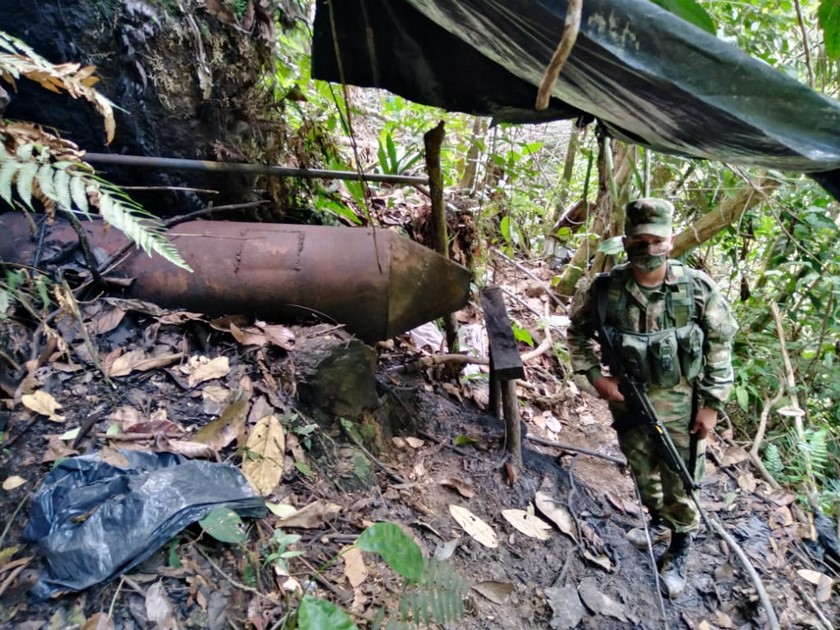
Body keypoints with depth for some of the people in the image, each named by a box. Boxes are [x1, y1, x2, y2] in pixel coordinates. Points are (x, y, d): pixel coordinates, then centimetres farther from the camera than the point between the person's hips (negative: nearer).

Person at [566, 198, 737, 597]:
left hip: (682, 407, -2)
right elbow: (579, 332, 2)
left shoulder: (699, 289, -17)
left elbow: (719, 348, -7)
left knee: (680, 483, 11)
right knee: (643, 473, 23)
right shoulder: (604, 291, -16)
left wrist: (712, 405, -7)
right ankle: (659, 522, 52)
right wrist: (594, 375, -9)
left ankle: (678, 553, 36)